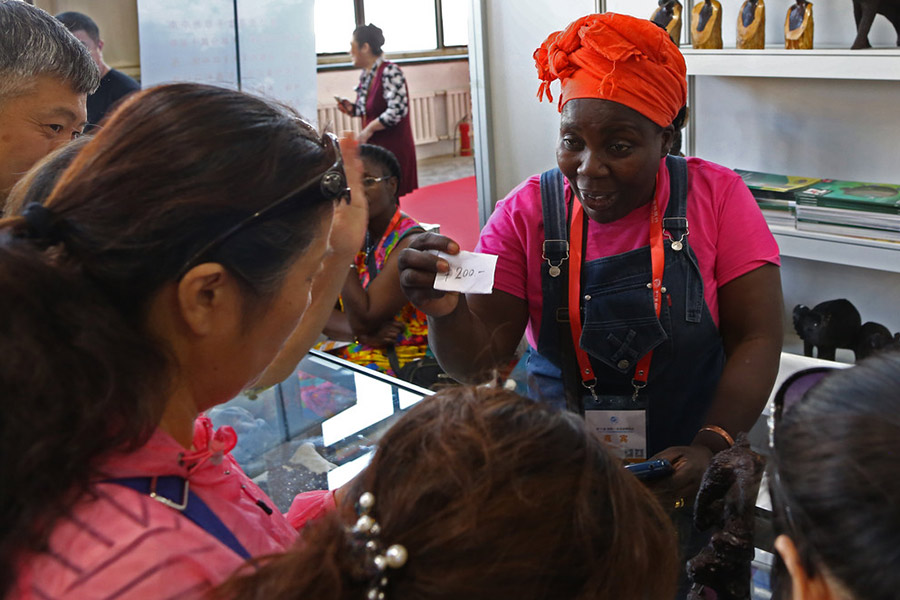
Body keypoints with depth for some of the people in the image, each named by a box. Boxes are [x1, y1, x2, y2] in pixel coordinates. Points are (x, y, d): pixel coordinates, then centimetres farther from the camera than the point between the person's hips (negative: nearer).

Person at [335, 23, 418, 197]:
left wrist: (369, 129, -17)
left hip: (394, 148, -8)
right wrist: (351, 109, 3)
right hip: (373, 146, 8)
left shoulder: (389, 72, -16)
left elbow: (397, 110, -24)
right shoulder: (365, 75, 10)